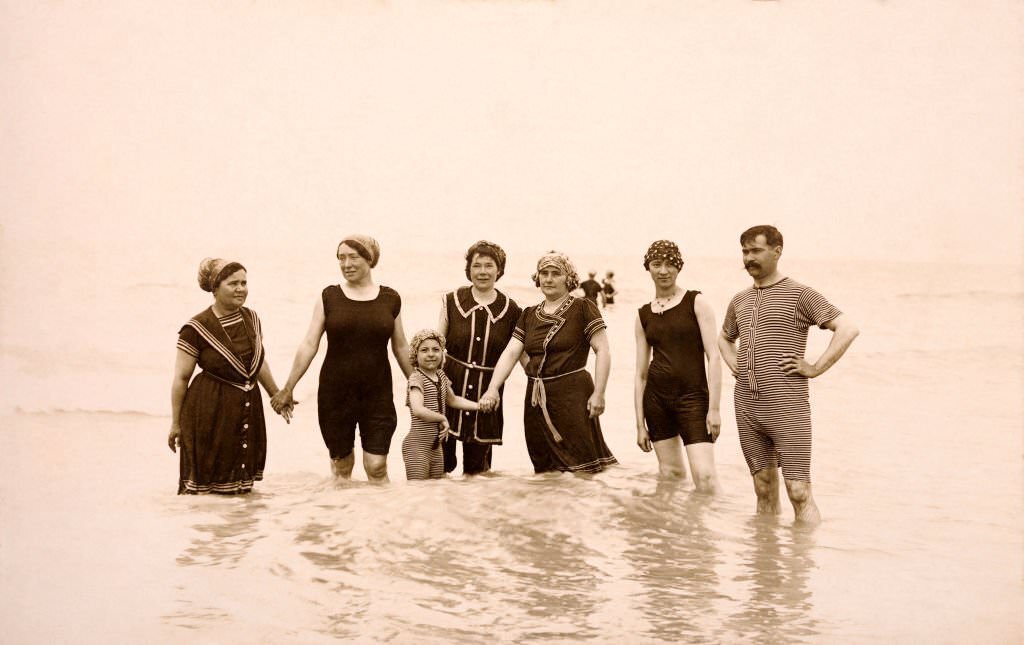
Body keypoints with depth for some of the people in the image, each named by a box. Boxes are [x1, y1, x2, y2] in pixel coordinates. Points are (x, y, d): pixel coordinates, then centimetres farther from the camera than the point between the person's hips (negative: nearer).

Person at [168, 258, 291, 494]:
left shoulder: (251, 319, 6)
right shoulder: (197, 328, -12)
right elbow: (181, 378, -8)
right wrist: (176, 423, -5)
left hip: (247, 409, 6)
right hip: (209, 412, -5)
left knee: (242, 489, 11)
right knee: (204, 487, -1)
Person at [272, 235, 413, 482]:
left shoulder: (390, 299, 3)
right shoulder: (329, 297, 1)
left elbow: (401, 347, 12)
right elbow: (309, 344, 2)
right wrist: (288, 388, 0)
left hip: (377, 393, 0)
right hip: (335, 394, 0)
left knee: (377, 466, -5)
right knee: (342, 465, 9)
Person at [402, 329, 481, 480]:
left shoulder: (440, 375, 11)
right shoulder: (416, 378, -14)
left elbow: (452, 400, 29)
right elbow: (418, 410, -29)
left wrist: (479, 406, 24)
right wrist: (443, 418, -17)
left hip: (436, 447, 9)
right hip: (417, 445, -9)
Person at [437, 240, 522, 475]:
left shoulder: (510, 310, 4)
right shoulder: (452, 301, 3)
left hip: (487, 391, 1)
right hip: (449, 384, 0)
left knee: (477, 466, 6)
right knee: (441, 462, -1)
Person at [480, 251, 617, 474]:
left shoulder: (583, 308, -1)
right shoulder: (529, 315, 14)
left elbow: (602, 351, -5)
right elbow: (510, 353, 6)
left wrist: (598, 392, -13)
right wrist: (493, 388, -8)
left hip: (573, 395, -5)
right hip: (536, 400, 5)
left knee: (582, 466, -8)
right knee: (545, 470, 8)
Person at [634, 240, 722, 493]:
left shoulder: (696, 302, 0)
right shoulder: (644, 314, 10)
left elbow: (713, 357, -6)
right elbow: (641, 373, 12)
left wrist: (714, 408, -13)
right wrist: (640, 424, 8)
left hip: (693, 396, -4)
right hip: (656, 397, 4)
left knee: (705, 476, -13)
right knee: (670, 473, 5)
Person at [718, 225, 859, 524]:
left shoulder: (799, 294, -2)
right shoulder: (740, 300, 16)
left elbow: (848, 329, -10)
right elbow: (725, 337, 36)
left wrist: (815, 368, -12)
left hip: (787, 407, -6)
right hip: (747, 407, 6)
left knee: (799, 493, -8)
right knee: (764, 491, 11)